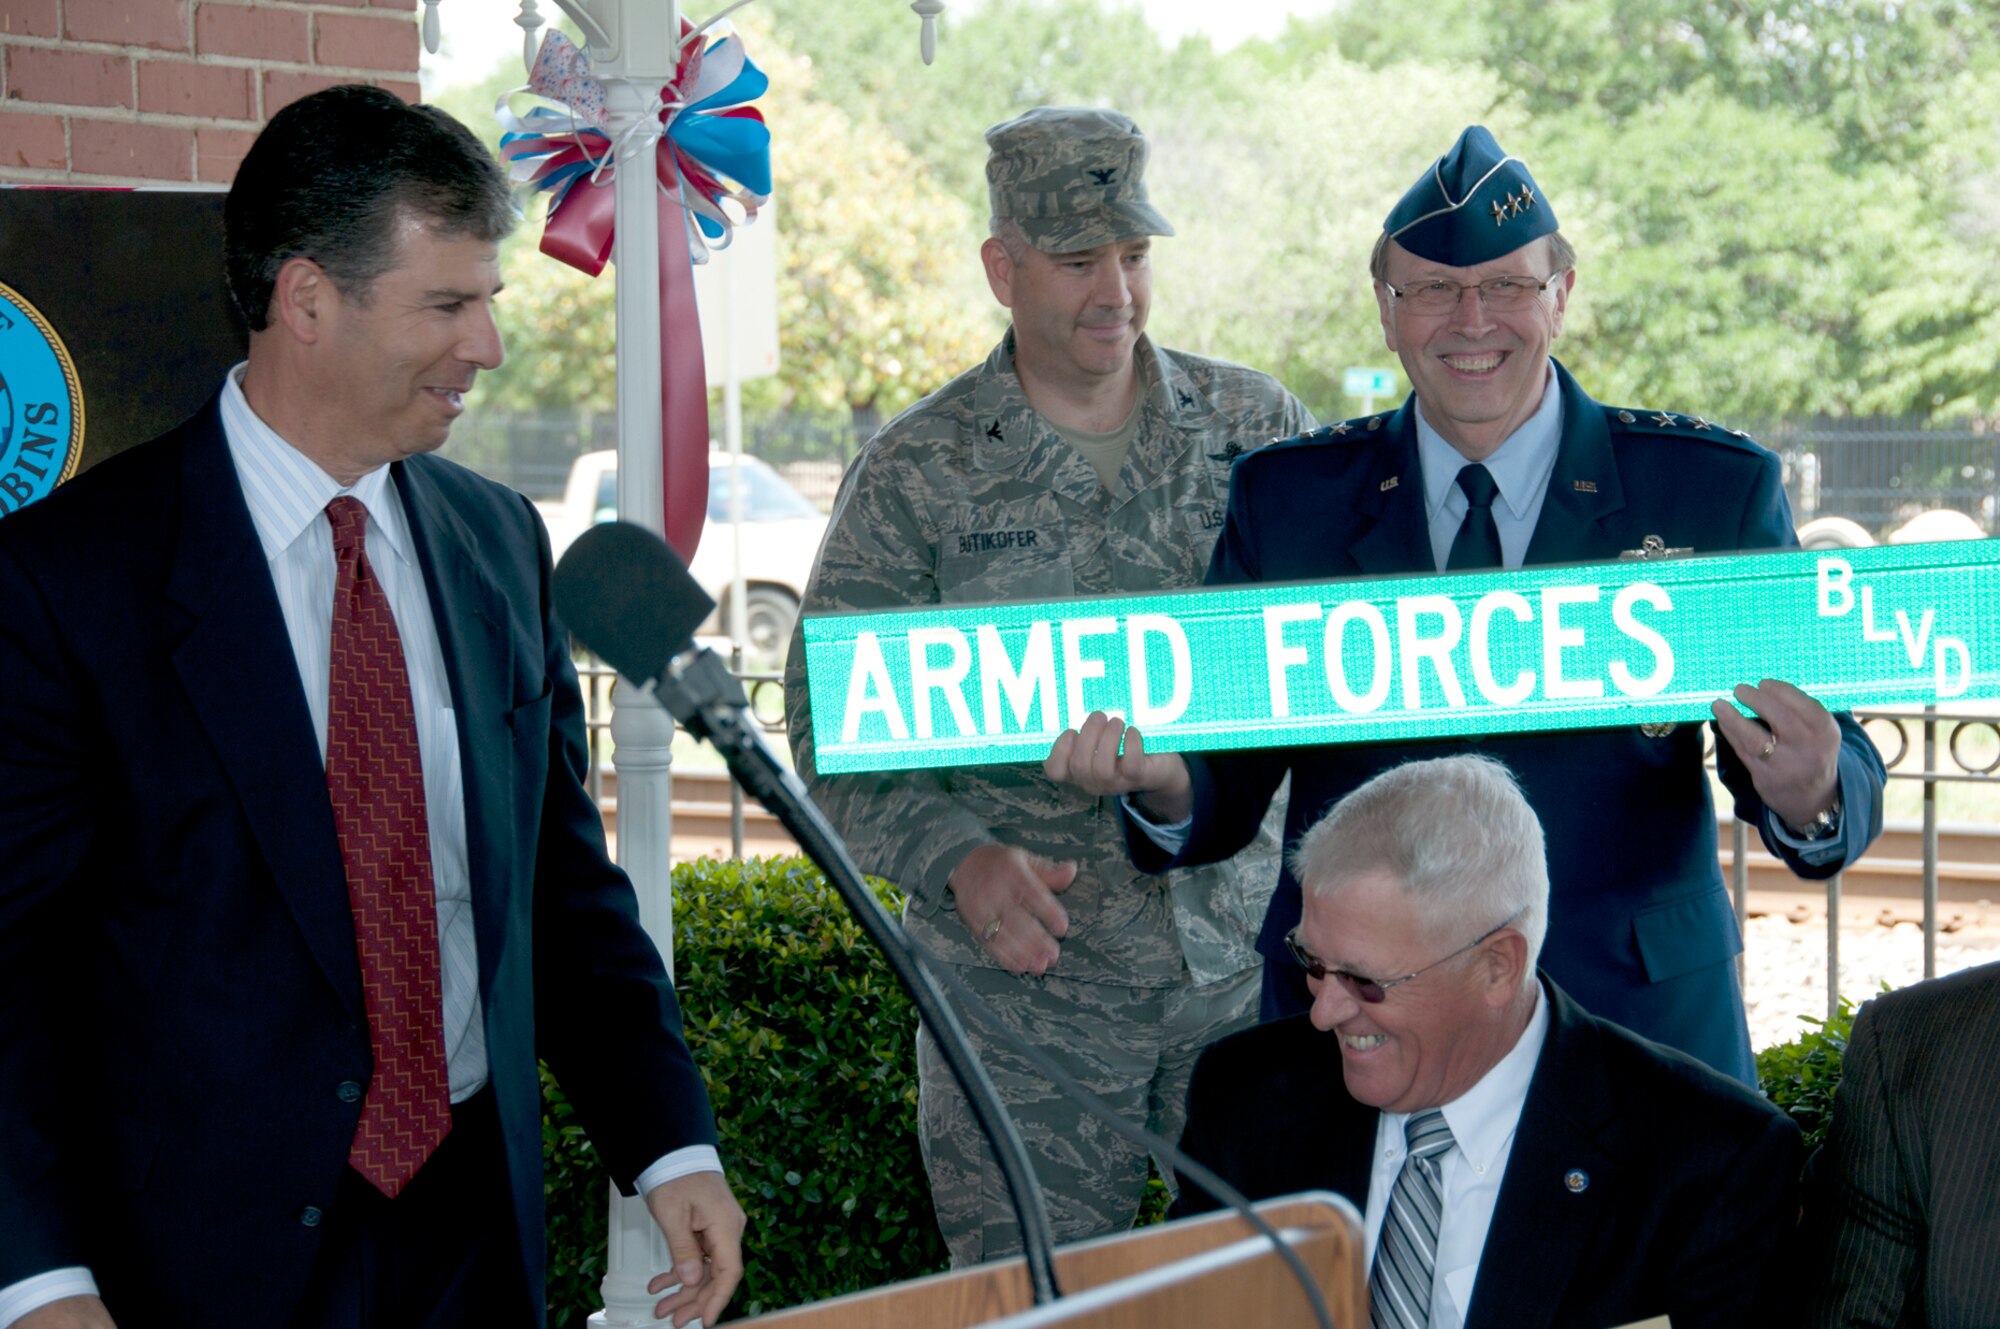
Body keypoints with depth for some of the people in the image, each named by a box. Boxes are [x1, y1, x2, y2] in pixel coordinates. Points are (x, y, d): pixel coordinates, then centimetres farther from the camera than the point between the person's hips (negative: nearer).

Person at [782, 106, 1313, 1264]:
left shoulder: (1259, 427, 5)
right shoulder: (917, 472, -1)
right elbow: (832, 722, -2)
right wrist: (957, 857, -18)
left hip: (1250, 952, 2)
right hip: (1027, 971, -2)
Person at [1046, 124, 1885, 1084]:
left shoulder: (1714, 488, 0)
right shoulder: (1283, 499, 4)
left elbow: (1830, 770, -3)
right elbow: (1229, 792, 3)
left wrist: (1807, 797, -27)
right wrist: (1163, 782, -21)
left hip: (1638, 1019, 0)